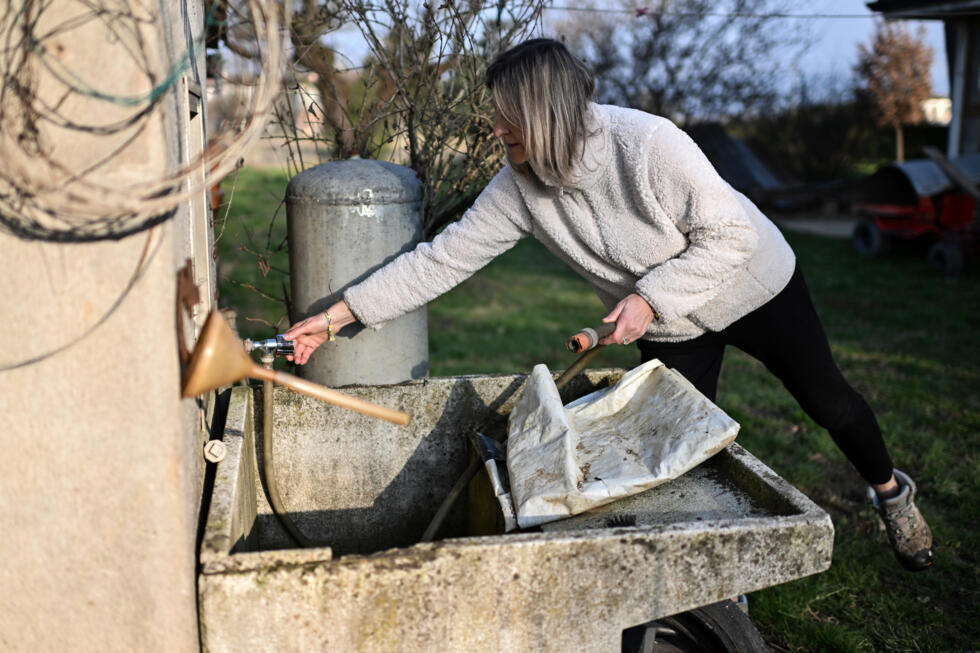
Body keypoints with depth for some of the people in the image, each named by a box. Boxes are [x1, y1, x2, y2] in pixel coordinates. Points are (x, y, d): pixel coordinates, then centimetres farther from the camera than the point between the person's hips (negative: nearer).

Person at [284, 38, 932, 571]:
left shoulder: (648, 143, -35)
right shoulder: (518, 187, -20)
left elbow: (729, 234, -27)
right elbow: (443, 259, -20)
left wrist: (649, 298, -34)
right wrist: (333, 318, -24)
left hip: (753, 284, -4)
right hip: (669, 327, 4)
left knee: (824, 395, 12)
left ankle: (891, 491, 43)